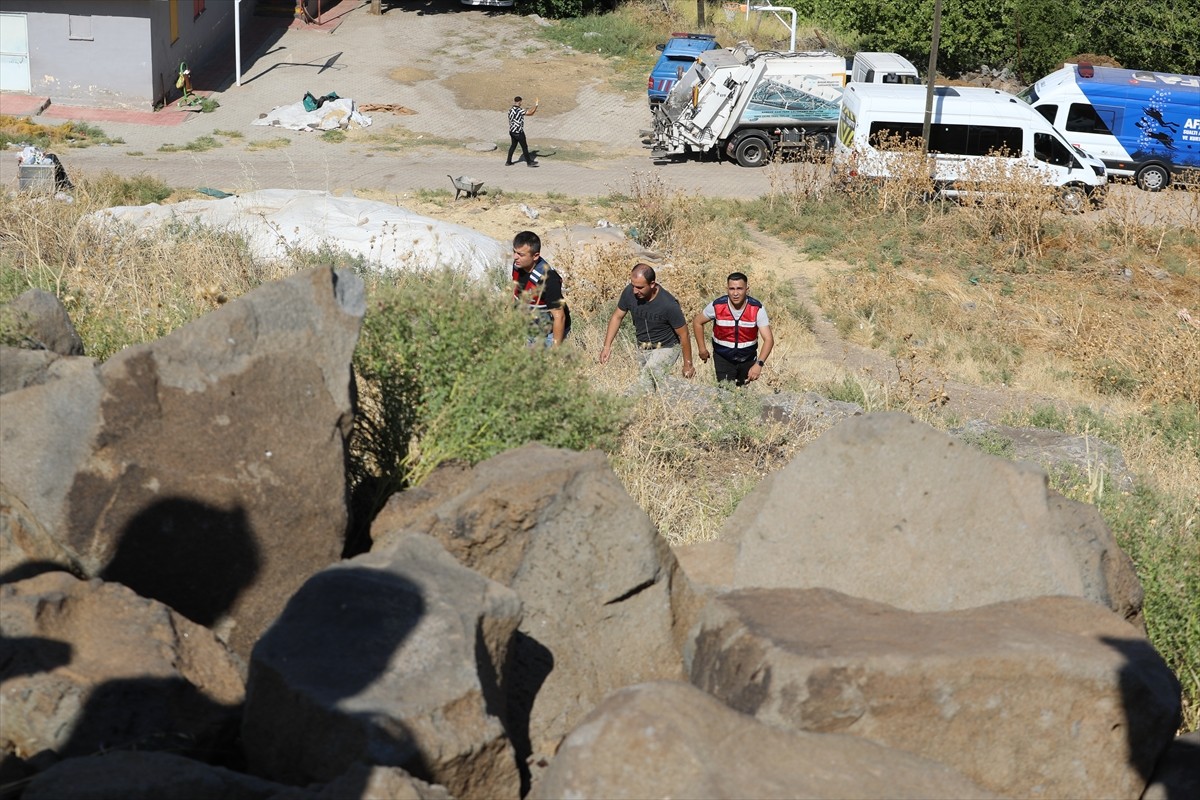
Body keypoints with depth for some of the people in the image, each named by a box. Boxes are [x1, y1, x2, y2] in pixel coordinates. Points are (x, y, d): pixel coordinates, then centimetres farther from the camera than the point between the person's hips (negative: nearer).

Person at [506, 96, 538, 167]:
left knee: (513, 146, 18)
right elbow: (530, 113, -18)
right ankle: (529, 162, 14)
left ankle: (508, 162, 19)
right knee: (524, 147, 4)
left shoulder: (510, 110, 5)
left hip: (512, 131, 8)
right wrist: (535, 105, -8)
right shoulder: (519, 110, -20)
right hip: (518, 132, -8)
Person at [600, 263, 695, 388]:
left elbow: (684, 334, -16)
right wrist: (607, 346, -5)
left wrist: (688, 365, -7)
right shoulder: (629, 292, -16)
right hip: (642, 349, 6)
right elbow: (617, 317, 1)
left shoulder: (669, 305, -29)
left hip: (666, 348, -5)